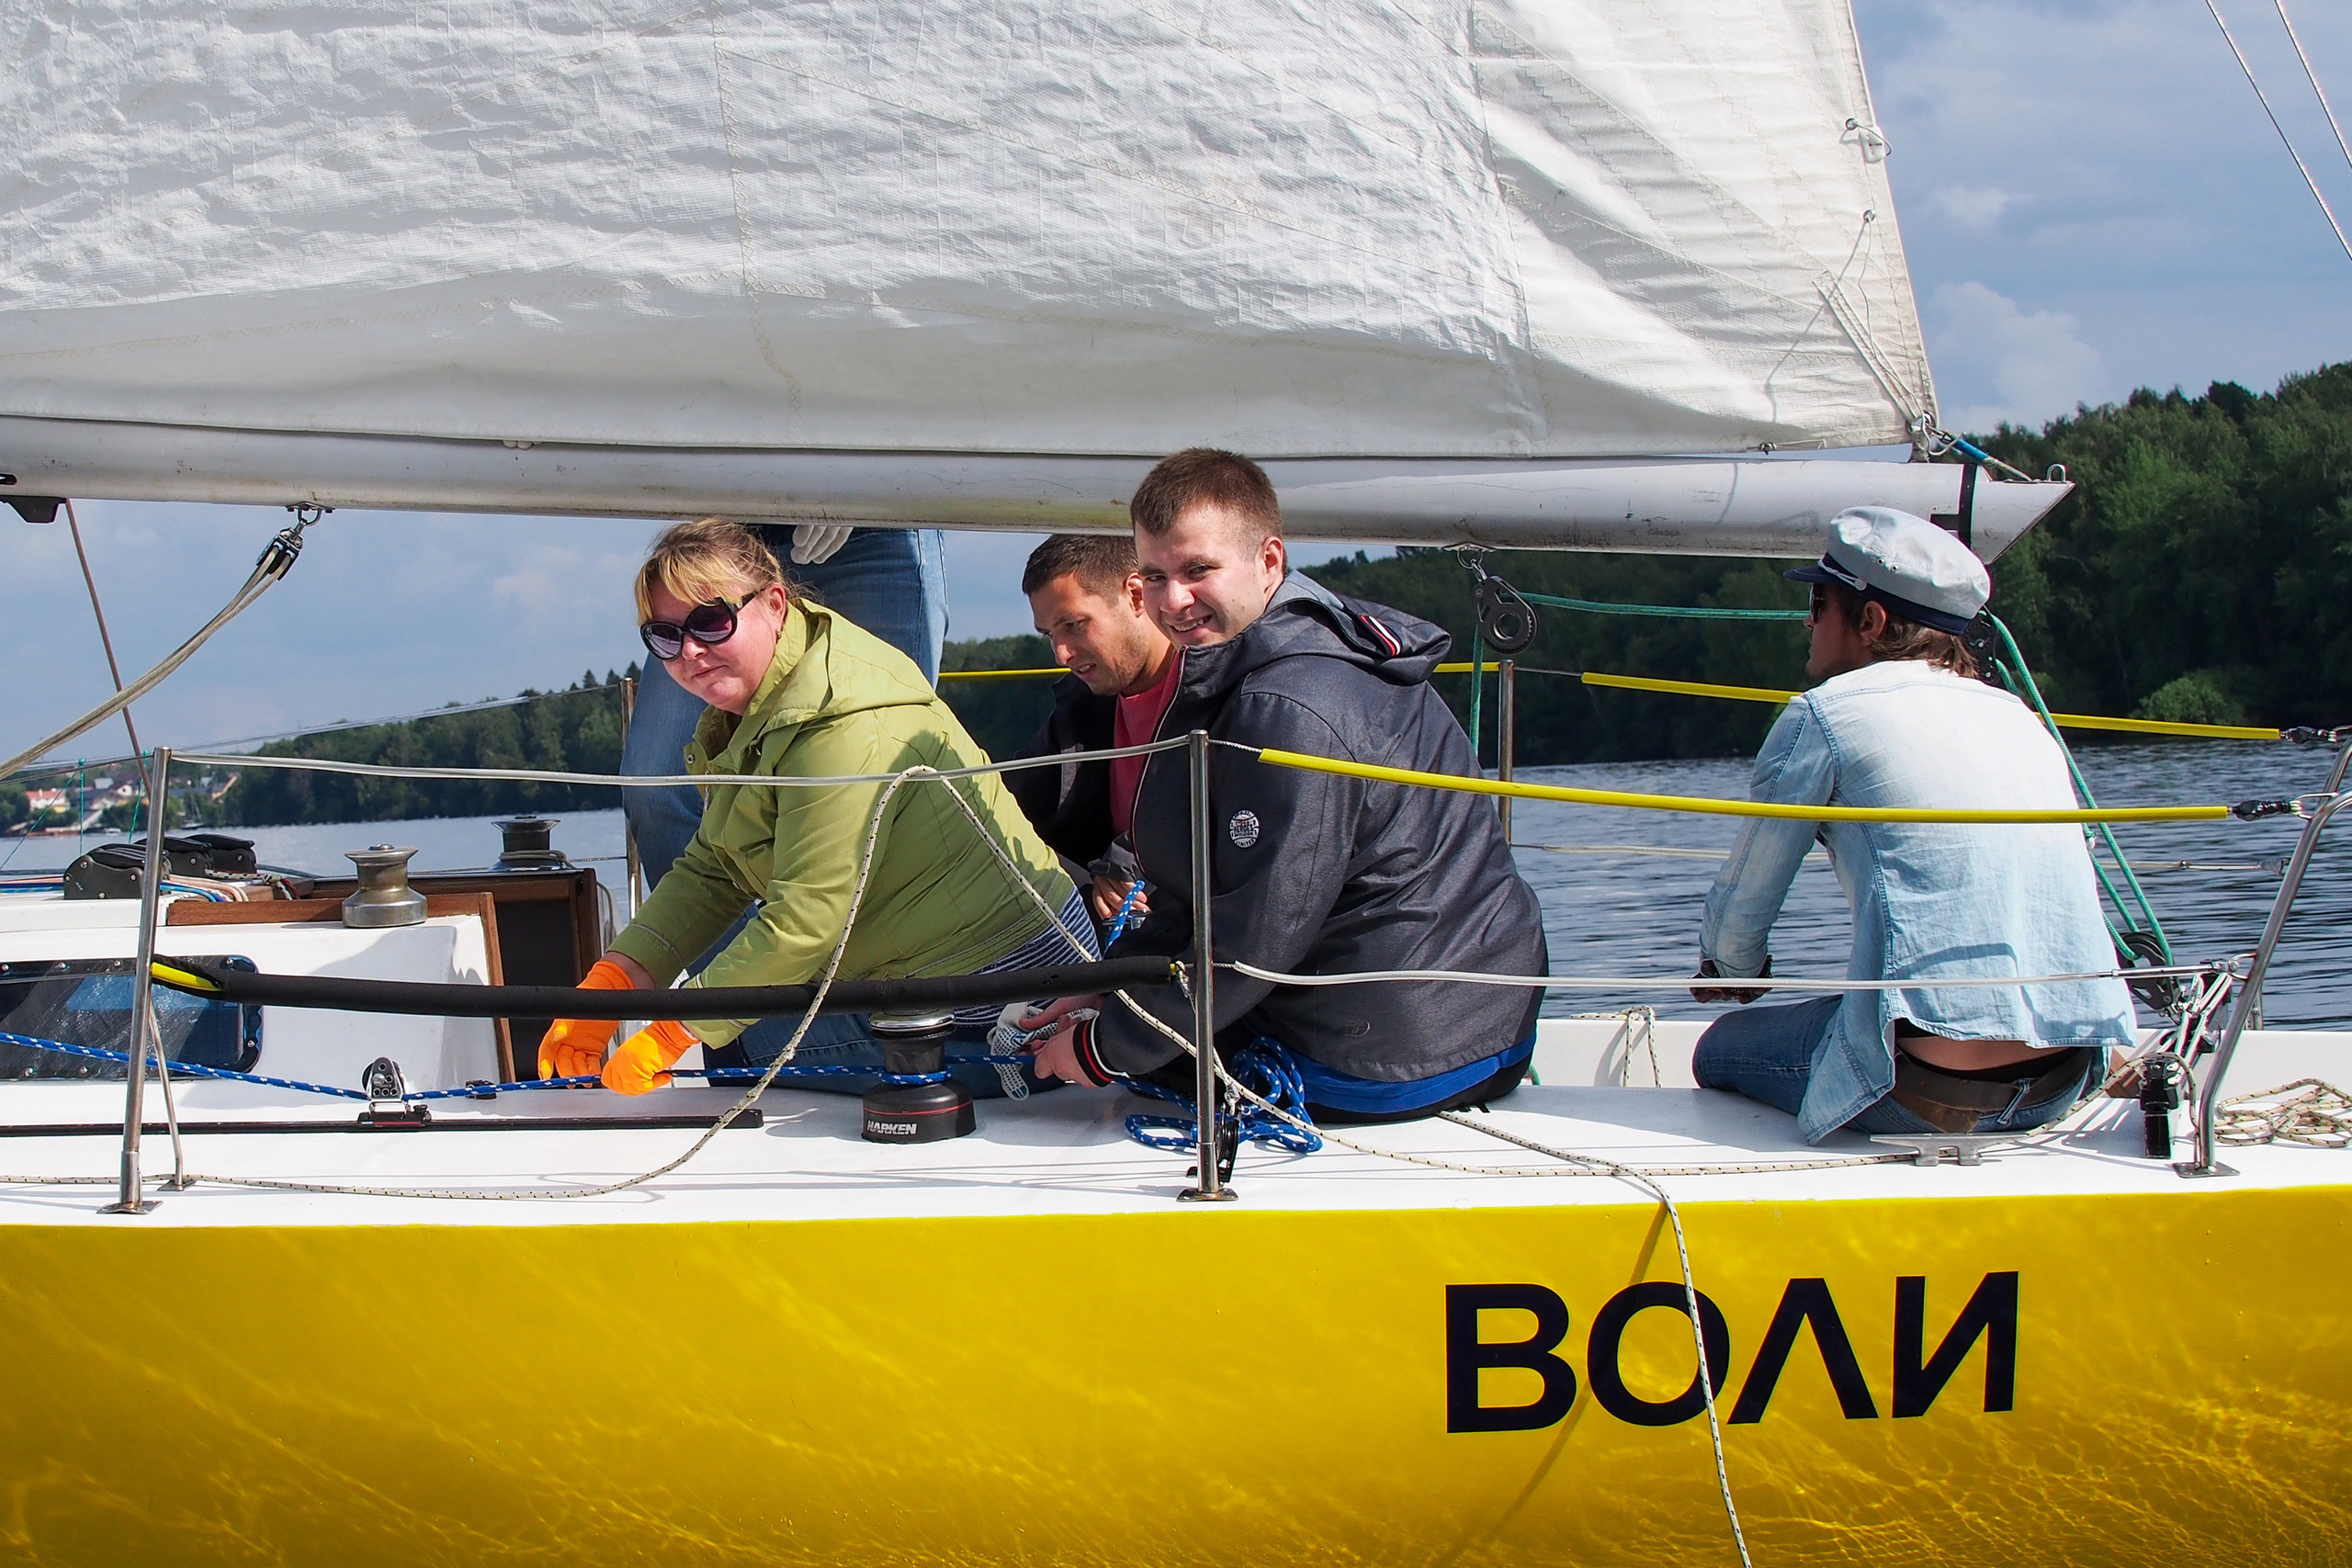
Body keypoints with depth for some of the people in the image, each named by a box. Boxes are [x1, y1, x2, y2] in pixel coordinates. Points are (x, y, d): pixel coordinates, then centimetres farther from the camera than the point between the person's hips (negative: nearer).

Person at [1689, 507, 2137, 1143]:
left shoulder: (1824, 715, 1)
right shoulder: (2021, 717, 19)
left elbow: (1741, 903, 10)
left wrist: (1730, 971, 33)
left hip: (1935, 1090, -7)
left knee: (1720, 1051, 17)